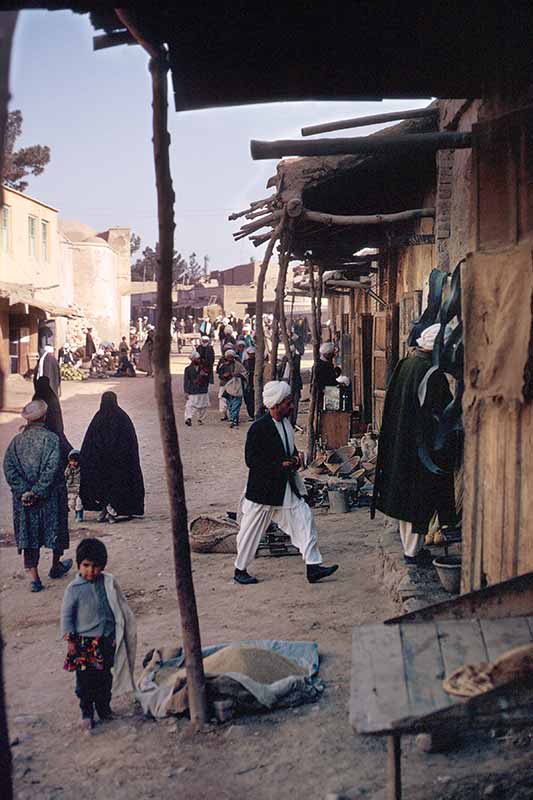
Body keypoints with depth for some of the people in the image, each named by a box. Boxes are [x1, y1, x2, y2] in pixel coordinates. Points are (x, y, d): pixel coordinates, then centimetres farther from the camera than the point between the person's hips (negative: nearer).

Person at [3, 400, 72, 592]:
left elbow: (8, 467, -6)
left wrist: (23, 491, -9)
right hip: (50, 497, -3)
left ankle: (34, 577, 3)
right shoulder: (51, 438, -10)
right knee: (55, 531, 16)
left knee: (29, 535, 7)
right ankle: (55, 567, 33)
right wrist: (38, 492, -15)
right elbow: (52, 468, -19)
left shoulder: (17, 440, 1)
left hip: (24, 499, 3)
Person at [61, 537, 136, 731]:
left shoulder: (109, 582, -3)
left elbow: (121, 609, 6)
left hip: (107, 640, 3)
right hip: (84, 642, -3)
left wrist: (119, 635, 8)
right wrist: (70, 640, -8)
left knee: (105, 677, 16)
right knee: (85, 679, 4)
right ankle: (87, 713, 19)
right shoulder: (74, 589, -11)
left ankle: (104, 708, 33)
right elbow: (66, 615, -5)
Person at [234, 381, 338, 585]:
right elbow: (251, 460, -19)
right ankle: (240, 570, 21)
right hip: (263, 490, -7)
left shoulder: (286, 423, 6)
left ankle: (313, 567, 5)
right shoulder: (259, 428, -18)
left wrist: (295, 458, 0)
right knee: (252, 530, 5)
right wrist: (280, 464, -22)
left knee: (304, 519, 0)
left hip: (287, 487, 7)